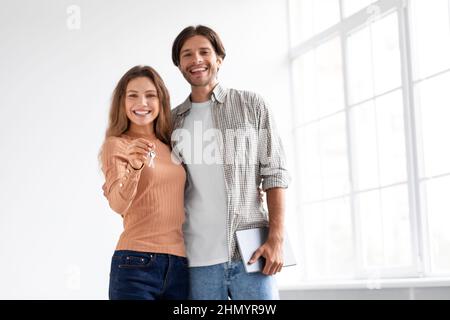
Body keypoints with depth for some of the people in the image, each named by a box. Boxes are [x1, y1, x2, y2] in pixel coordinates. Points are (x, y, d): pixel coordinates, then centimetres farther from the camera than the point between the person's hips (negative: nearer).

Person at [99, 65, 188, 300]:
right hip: (136, 265, -5)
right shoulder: (116, 144, 0)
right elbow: (118, 204, -16)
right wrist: (134, 166, -33)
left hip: (179, 266, 5)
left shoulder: (170, 146, 15)